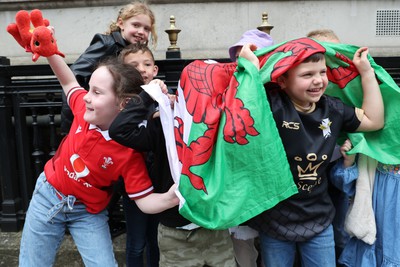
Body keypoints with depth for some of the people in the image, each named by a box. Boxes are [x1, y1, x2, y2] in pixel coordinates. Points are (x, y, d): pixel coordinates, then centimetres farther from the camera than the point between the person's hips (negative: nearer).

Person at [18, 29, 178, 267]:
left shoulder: (130, 152, -29)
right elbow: (69, 82, 5)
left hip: (88, 213, -3)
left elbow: (145, 200, -27)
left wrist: (169, 199, -48)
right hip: (48, 196, 4)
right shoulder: (85, 110, -17)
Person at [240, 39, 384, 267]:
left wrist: (367, 71, 7)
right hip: (275, 221, -4)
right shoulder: (272, 106, -20)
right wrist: (252, 69, -35)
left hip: (319, 220, 5)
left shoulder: (332, 109, 0)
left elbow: (374, 120, 8)